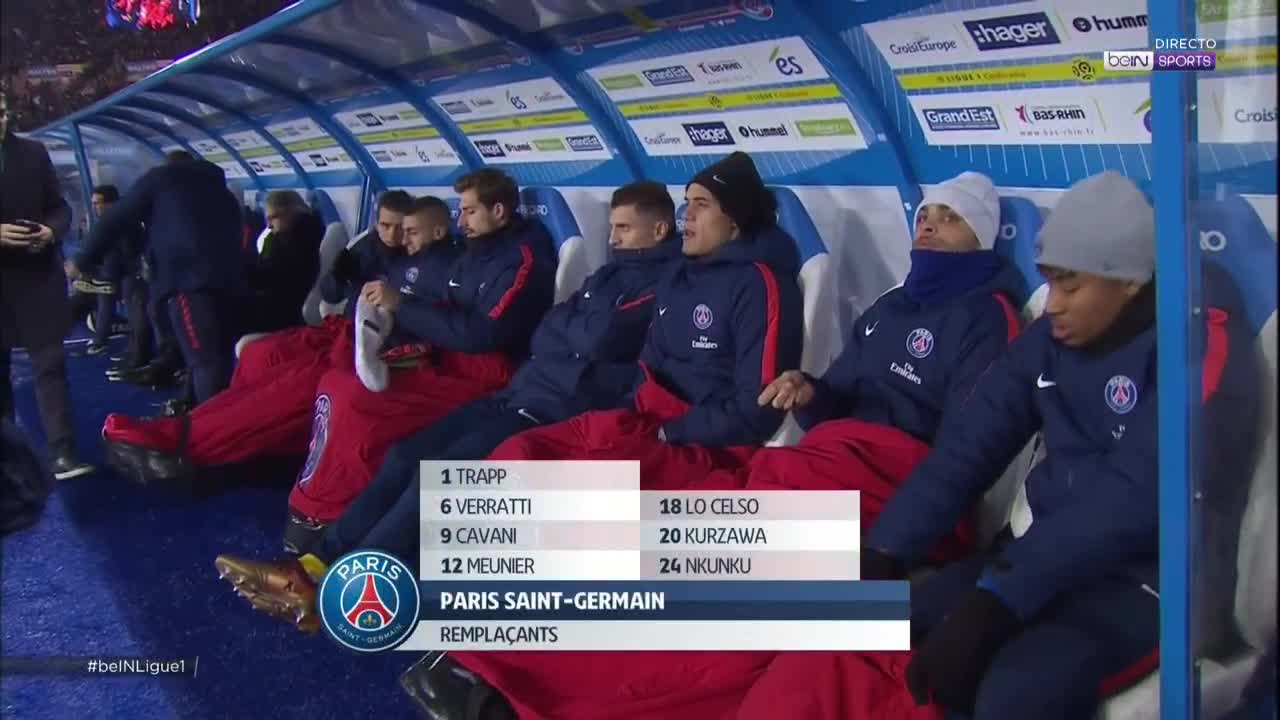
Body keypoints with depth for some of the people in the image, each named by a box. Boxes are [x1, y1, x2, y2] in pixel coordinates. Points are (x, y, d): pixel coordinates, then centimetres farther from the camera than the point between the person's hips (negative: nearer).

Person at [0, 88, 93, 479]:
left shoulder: (33, 152, 4)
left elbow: (60, 207, 9)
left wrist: (51, 231, -13)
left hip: (37, 276, 1)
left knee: (50, 364, -4)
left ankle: (62, 453, -5)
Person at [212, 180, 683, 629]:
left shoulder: (665, 281, -7)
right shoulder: (615, 271, 22)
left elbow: (603, 339, -22)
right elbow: (544, 336, 21)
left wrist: (567, 320, -3)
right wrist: (582, 323, 2)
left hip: (562, 413, -9)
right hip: (524, 393, 9)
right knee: (406, 455, -2)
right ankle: (315, 564, -2)